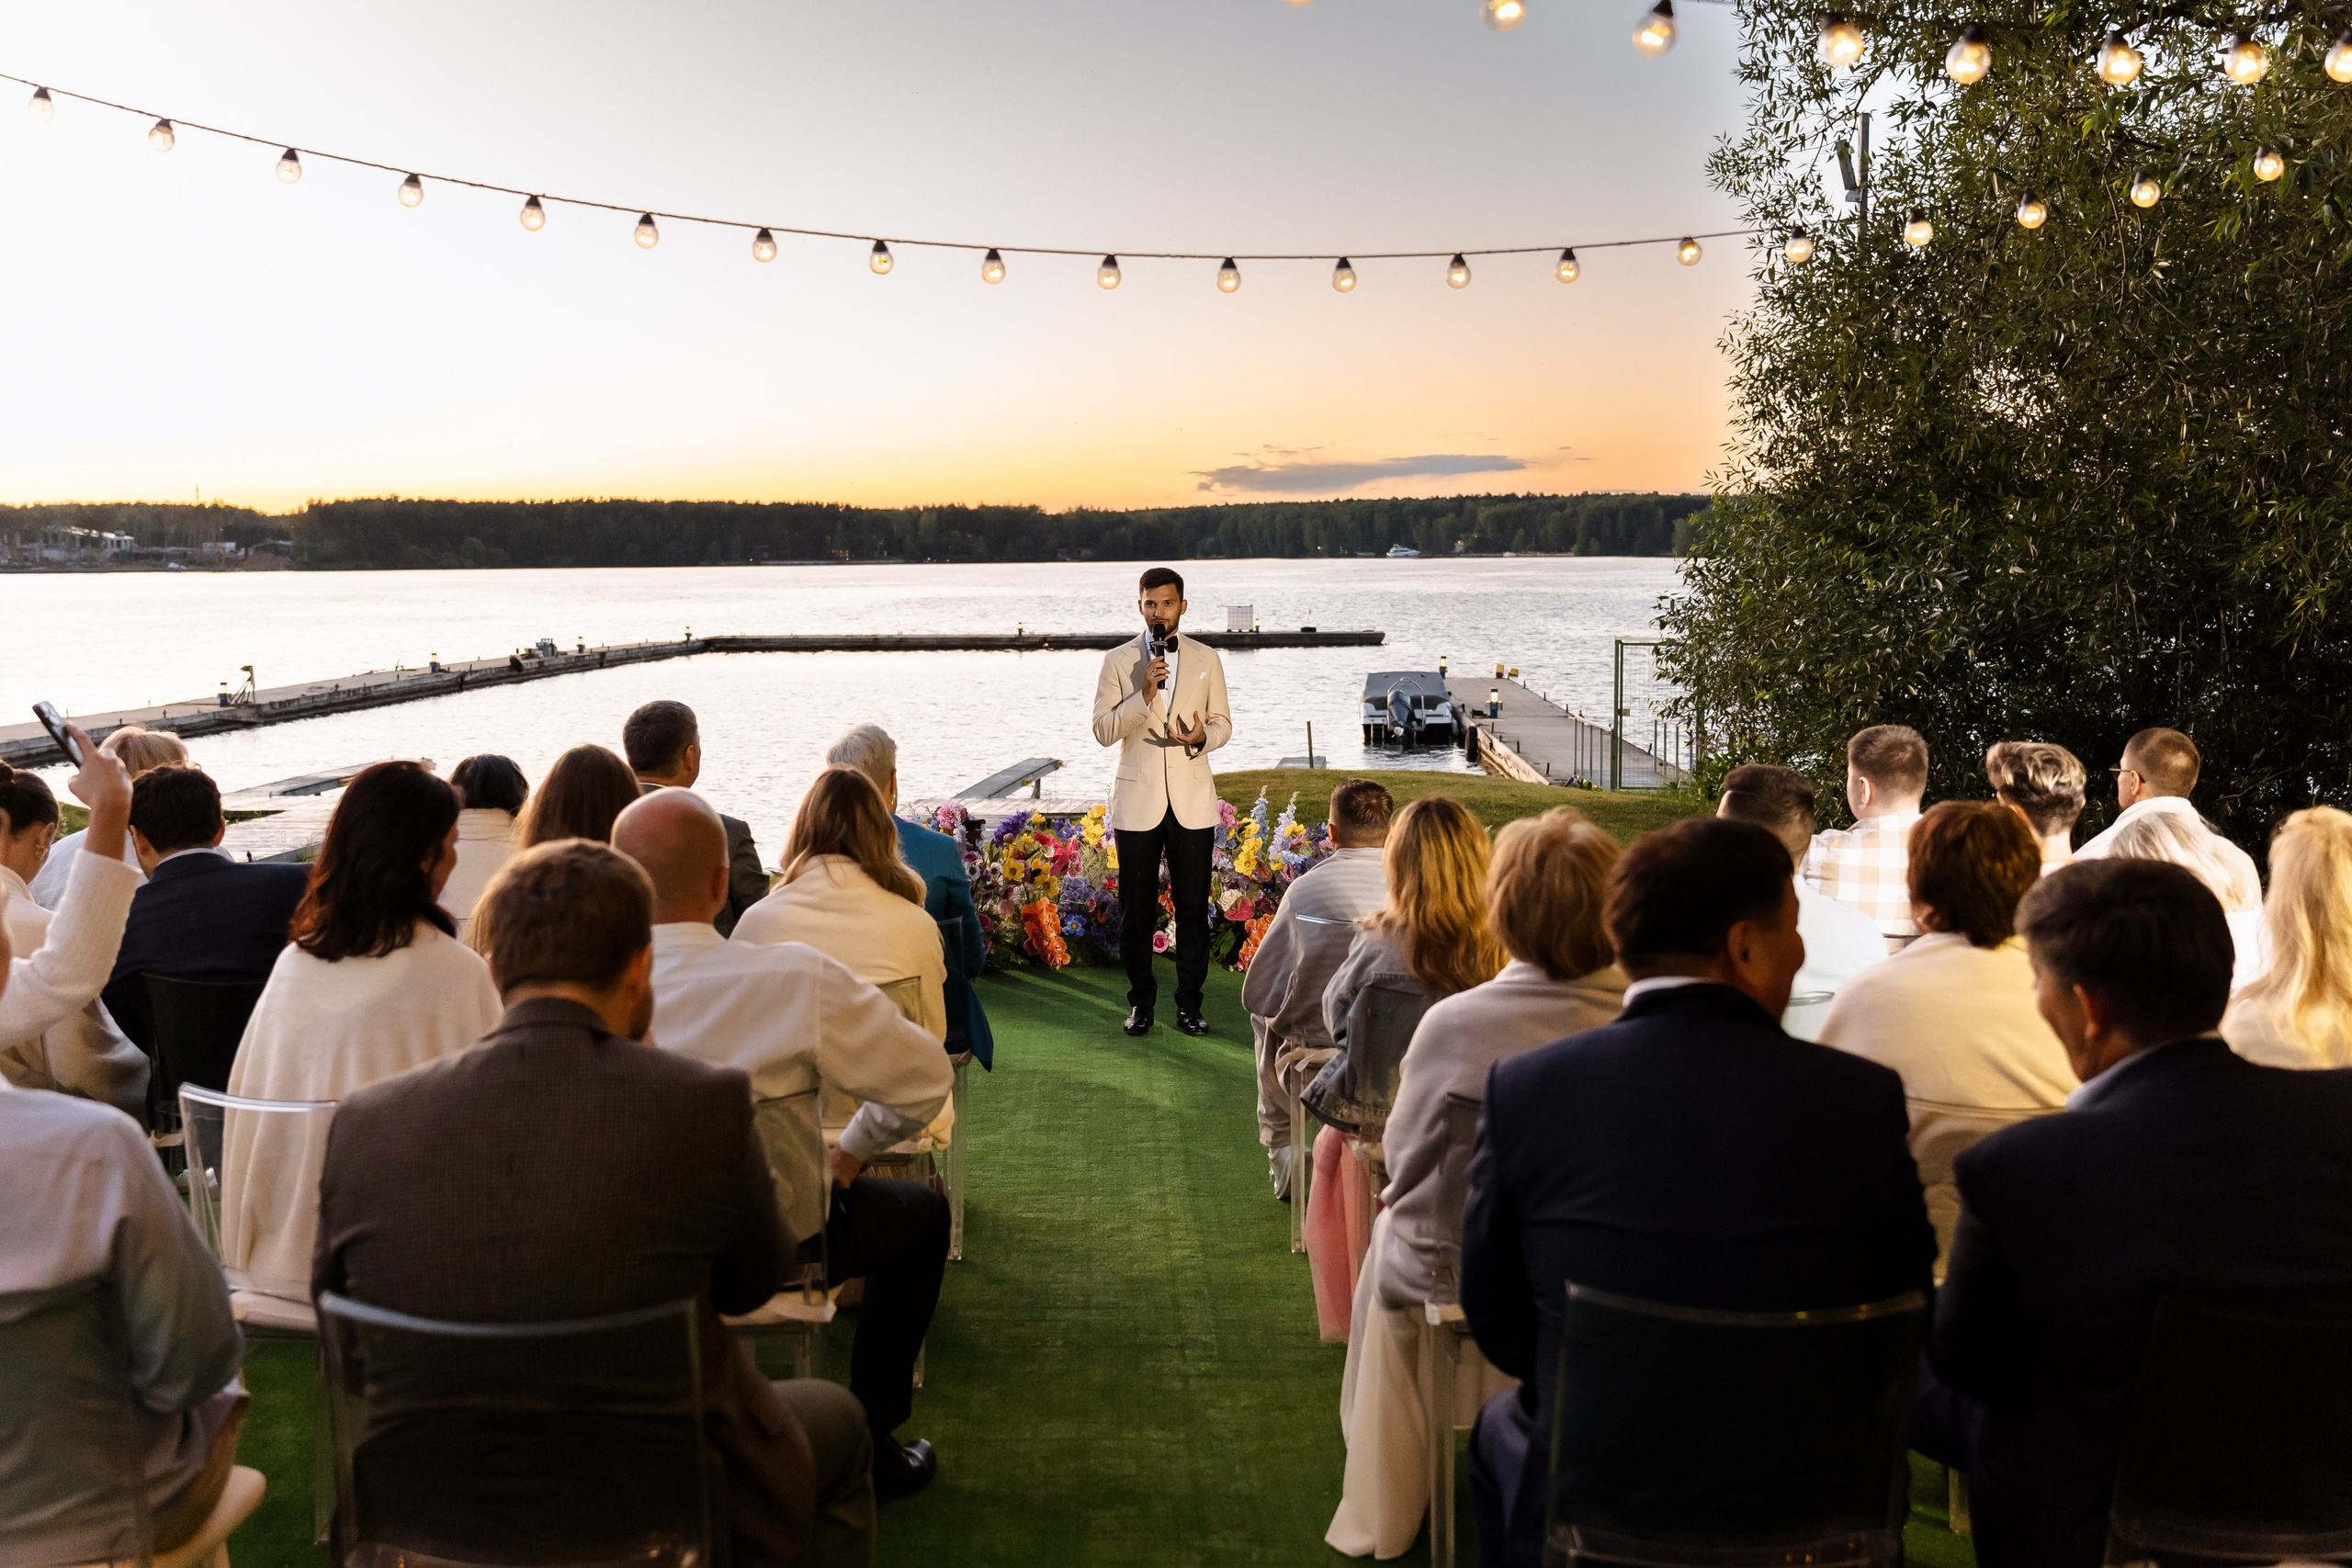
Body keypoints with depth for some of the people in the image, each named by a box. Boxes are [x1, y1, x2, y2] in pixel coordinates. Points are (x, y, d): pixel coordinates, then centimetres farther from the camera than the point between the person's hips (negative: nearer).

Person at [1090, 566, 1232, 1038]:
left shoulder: (1207, 659, 7)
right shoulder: (1118, 661, 3)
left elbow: (1223, 723, 10)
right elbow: (1103, 730, -4)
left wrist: (1202, 736, -13)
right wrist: (1144, 694, -17)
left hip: (1192, 799, 1)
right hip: (1137, 799, -1)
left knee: (1193, 906, 3)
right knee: (1136, 909, 5)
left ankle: (1189, 1003, 14)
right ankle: (1140, 1003, 18)